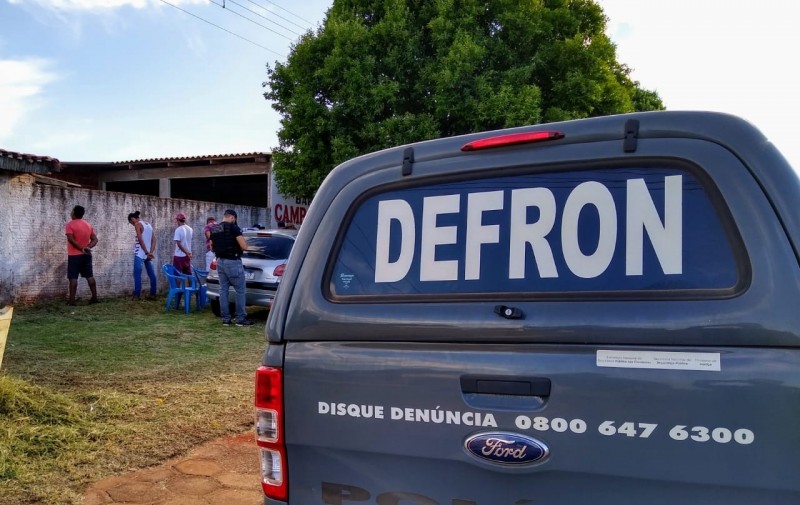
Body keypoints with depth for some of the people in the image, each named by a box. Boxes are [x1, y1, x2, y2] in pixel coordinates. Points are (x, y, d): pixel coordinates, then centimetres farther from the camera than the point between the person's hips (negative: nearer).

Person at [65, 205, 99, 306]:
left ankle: (72, 300, -5)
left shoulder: (70, 224, -10)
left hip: (74, 255, -5)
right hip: (86, 255, 5)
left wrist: (81, 249, -18)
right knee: (89, 276, 10)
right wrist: (88, 247, -8)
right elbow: (95, 239, 6)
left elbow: (71, 240, -22)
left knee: (73, 278, -3)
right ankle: (94, 297, 11)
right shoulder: (88, 225, 9)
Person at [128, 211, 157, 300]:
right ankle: (153, 294, 10)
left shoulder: (138, 224, -7)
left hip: (140, 253, -7)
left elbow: (140, 240, -15)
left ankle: (137, 295, -9)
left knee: (137, 274, -6)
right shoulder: (149, 224, 14)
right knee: (151, 274, 7)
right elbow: (154, 240, 7)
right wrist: (151, 252, -1)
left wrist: (147, 253, -13)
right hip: (148, 253, 7)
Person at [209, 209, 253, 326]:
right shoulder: (233, 227, -13)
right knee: (240, 290, 1)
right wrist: (238, 245, 4)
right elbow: (244, 247, -16)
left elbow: (212, 246, 20)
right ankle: (241, 319, 2)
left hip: (220, 261, 7)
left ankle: (225, 319, 12)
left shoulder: (214, 229, 10)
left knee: (223, 290, 10)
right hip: (232, 262, -7)